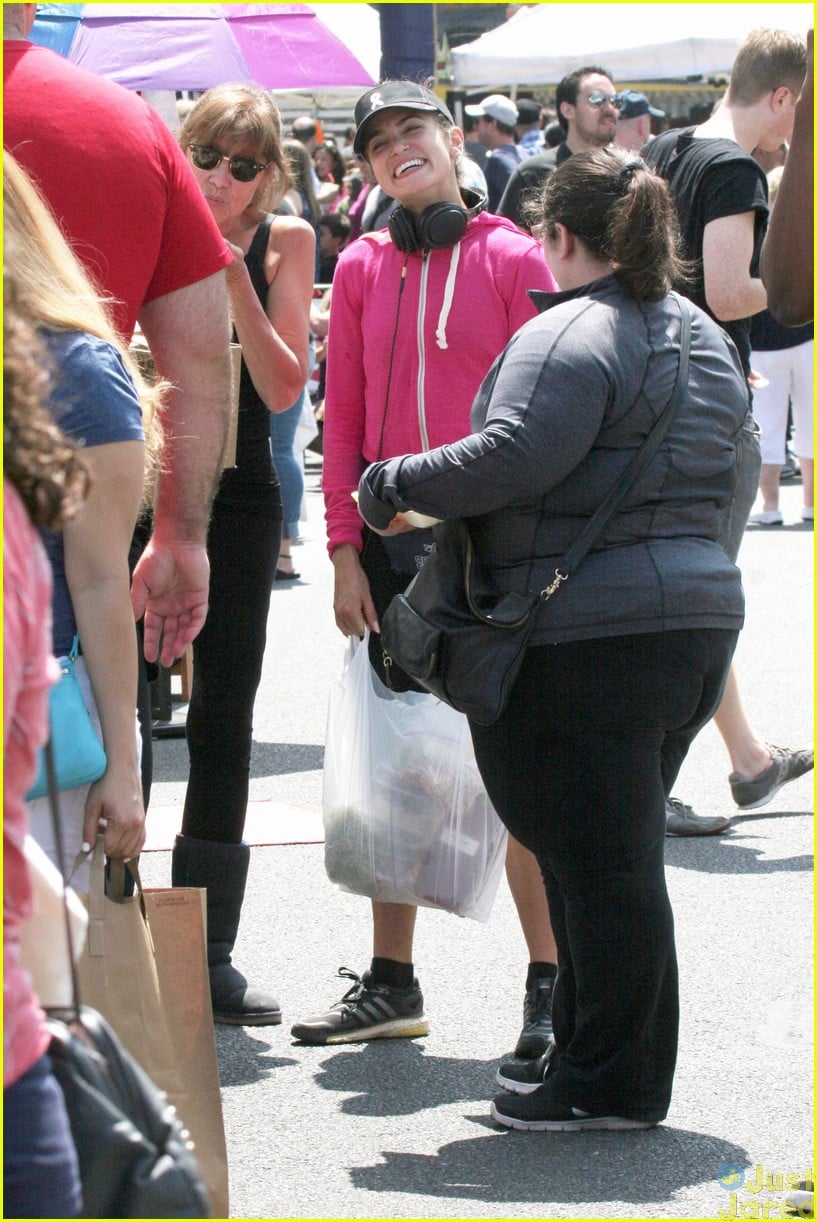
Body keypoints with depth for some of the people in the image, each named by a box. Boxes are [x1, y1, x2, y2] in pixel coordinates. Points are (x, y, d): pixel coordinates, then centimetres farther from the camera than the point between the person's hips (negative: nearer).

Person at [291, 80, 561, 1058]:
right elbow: (344, 418, 9)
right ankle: (391, 985, 17)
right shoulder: (361, 269, 8)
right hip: (394, 541, 4)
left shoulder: (512, 261, -2)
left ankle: (549, 986, 5)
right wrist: (346, 551, 2)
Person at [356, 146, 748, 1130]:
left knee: (597, 857, -3)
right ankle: (587, 1051, 24)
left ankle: (612, 1083, 2)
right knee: (614, 851, 17)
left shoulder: (572, 335, -12)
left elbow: (512, 459, -23)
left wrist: (394, 486, -11)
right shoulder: (705, 339, 17)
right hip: (701, 608, 9)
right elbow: (725, 479, 22)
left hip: (593, 631, -9)